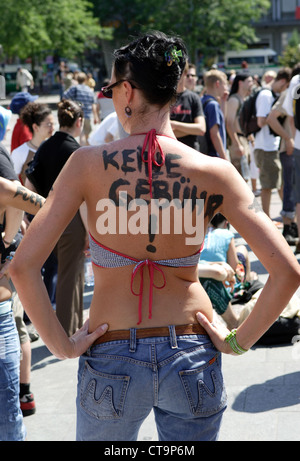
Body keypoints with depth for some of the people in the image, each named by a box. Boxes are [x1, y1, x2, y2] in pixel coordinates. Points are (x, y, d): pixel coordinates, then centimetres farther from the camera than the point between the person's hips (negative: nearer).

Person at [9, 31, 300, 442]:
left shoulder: (88, 164, -11)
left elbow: (23, 266, -15)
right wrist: (238, 342, -2)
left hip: (112, 362, 0)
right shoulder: (213, 173, -10)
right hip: (191, 358, 1)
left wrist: (61, 345, -4)